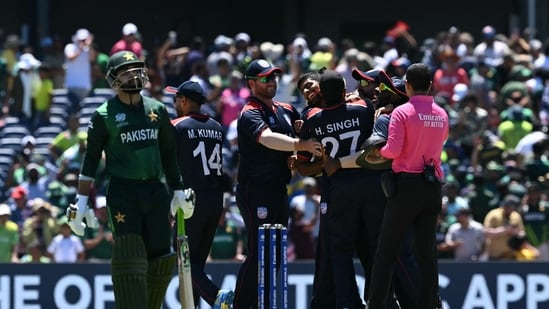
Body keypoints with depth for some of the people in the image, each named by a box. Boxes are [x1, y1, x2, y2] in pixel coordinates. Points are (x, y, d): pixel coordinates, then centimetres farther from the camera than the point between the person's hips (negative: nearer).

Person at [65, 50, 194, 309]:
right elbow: (91, 159, -1)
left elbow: (169, 154, 20)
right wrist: (81, 201, -5)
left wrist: (178, 191, 20)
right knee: (129, 258, -11)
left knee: (161, 256, 2)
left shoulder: (157, 109, 11)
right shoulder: (104, 115, -2)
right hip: (122, 192, -5)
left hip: (156, 190, 5)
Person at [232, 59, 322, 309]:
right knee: (258, 254, -11)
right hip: (256, 191, -9)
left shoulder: (286, 110, 15)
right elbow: (267, 138, -30)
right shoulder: (250, 114, -12)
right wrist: (301, 145, -42)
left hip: (279, 191, 9)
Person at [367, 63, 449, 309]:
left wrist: (377, 150, 4)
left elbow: (393, 150, -15)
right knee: (427, 253, 6)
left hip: (406, 184, -5)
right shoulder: (441, 115, 8)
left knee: (386, 250, 0)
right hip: (433, 186, 5)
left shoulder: (402, 112, -9)